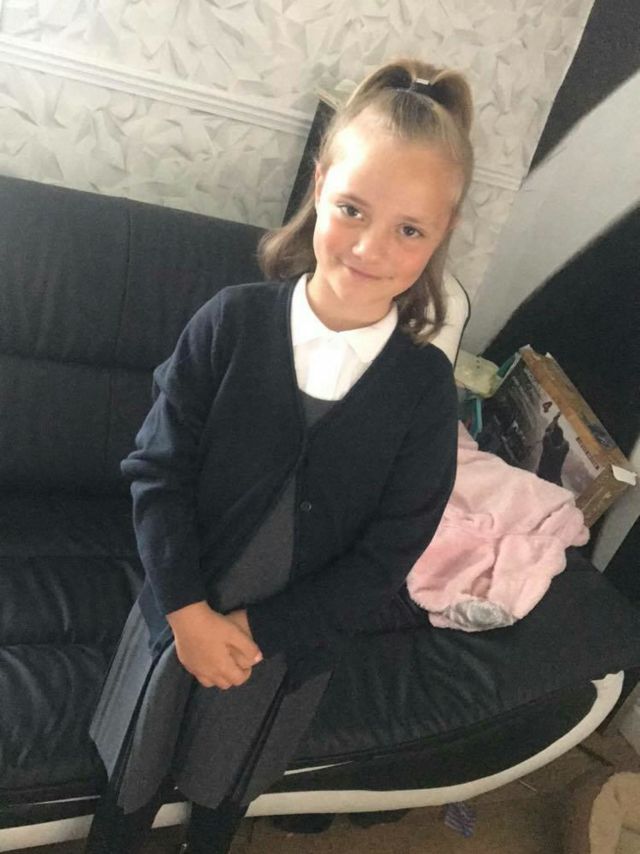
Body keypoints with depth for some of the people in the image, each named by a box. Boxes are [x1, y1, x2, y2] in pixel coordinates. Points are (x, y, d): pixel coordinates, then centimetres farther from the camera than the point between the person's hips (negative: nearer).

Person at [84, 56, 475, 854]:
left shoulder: (426, 386, -17)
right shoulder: (232, 321, -19)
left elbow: (385, 556, -13)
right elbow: (156, 468, -14)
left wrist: (257, 630, -14)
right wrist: (189, 611, -18)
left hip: (294, 640, 1)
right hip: (178, 616, 0)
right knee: (130, 785, 23)